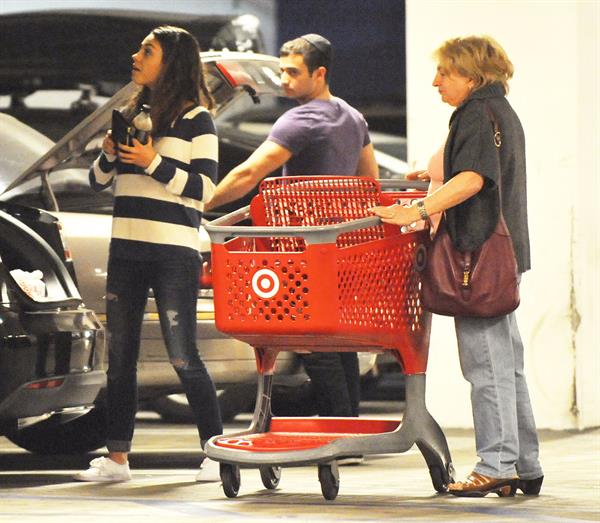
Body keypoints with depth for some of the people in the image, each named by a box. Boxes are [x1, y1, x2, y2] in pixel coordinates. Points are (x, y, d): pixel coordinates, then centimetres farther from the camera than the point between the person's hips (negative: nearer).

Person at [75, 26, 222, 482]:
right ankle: (117, 459, 11)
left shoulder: (196, 118, -3)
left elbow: (205, 188, -10)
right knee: (120, 356, 6)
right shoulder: (133, 114, 16)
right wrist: (109, 154, -2)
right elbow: (98, 181, 18)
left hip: (173, 251, -7)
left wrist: (153, 163, -17)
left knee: (183, 357, -8)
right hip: (126, 249, 7)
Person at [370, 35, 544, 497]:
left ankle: (496, 465, -9)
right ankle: (525, 467, 16)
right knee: (506, 364, 13)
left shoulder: (478, 114, -11)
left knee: (486, 363, -9)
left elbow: (472, 179, -26)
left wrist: (417, 211, -31)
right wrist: (437, 175, 44)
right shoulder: (502, 112, 20)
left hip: (479, 252, -10)